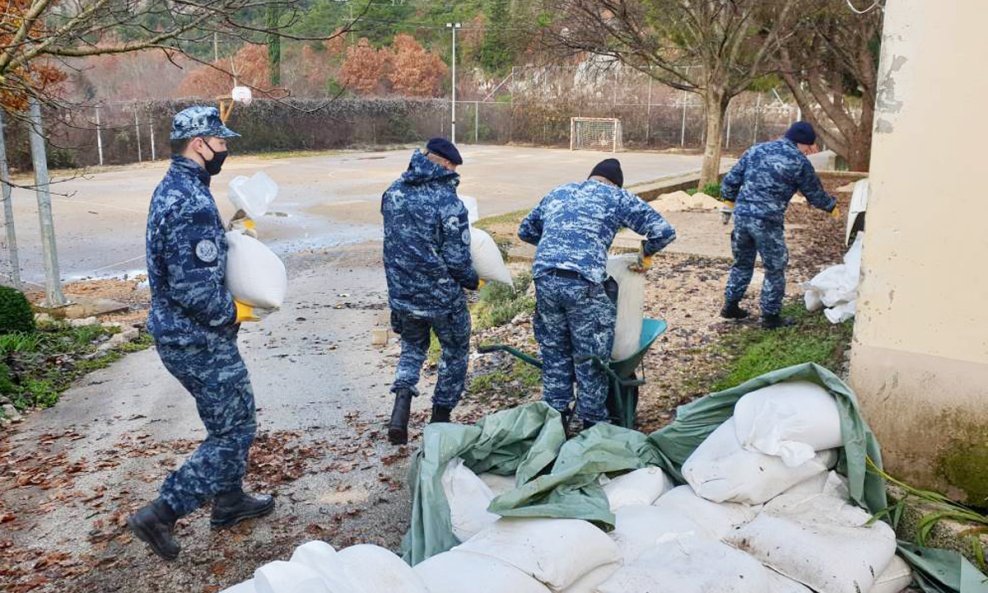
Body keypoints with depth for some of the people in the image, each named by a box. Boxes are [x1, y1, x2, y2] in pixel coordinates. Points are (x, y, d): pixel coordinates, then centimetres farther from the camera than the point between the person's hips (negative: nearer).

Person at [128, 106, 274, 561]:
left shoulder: (172, 188, 9)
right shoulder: (193, 203, -24)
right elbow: (194, 289, -29)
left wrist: (234, 231, 7)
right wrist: (234, 313, -13)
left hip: (178, 332, 10)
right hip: (199, 340, -10)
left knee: (231, 418, 23)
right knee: (234, 431, 2)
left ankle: (230, 501, 37)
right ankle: (161, 515, 5)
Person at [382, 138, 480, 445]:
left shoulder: (394, 192, -1)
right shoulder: (449, 203, -20)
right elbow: (457, 260, -18)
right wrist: (473, 280, 2)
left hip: (401, 294, 5)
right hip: (442, 298, -5)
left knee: (412, 347, 27)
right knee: (454, 353, 19)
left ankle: (401, 406, 6)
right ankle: (440, 418, 28)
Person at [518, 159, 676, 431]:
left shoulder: (557, 192, 26)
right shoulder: (616, 196, 13)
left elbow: (525, 230, 35)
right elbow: (664, 230, 7)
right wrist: (647, 254, 25)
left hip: (544, 279, 4)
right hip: (583, 283, -4)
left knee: (554, 353, 18)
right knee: (590, 358, 11)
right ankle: (593, 423, 21)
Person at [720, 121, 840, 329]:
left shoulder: (756, 150, 13)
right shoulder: (799, 162, -1)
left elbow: (730, 181, 12)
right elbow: (815, 194, 10)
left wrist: (730, 207, 21)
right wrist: (833, 208, 27)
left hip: (741, 216, 5)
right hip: (767, 222, -5)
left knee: (742, 264, 21)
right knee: (774, 270, 9)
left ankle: (730, 306, 26)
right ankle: (770, 316, 14)